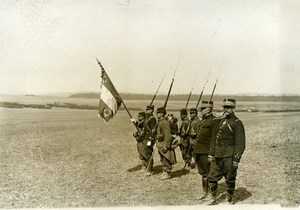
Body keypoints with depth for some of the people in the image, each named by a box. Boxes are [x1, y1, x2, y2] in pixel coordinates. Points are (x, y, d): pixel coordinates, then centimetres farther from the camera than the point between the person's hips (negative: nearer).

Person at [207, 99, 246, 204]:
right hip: (217, 156, 7)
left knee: (230, 180, 4)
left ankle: (229, 200, 18)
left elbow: (240, 143, -11)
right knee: (212, 177, 10)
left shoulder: (237, 123, -8)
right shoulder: (220, 121, 13)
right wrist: (211, 153, 15)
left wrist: (236, 159, -16)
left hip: (229, 157, -6)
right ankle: (213, 198, 26)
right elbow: (214, 138, 18)